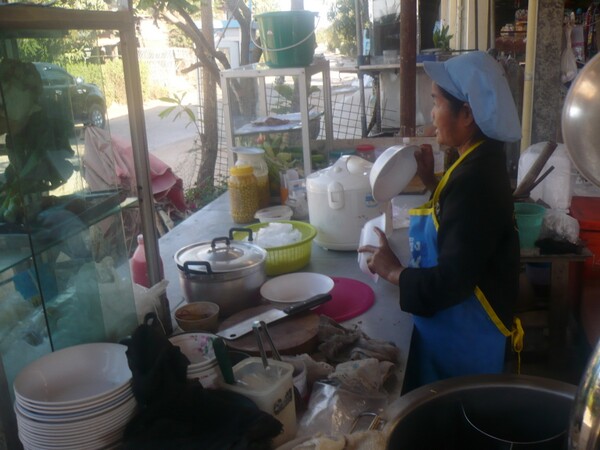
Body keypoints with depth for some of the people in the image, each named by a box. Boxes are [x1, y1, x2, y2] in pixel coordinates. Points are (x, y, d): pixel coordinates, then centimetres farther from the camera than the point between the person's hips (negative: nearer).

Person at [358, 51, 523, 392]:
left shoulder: (475, 178, -28)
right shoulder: (481, 162, 2)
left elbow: (451, 283, -29)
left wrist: (394, 272, -14)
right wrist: (430, 179, 6)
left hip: (463, 340, -9)